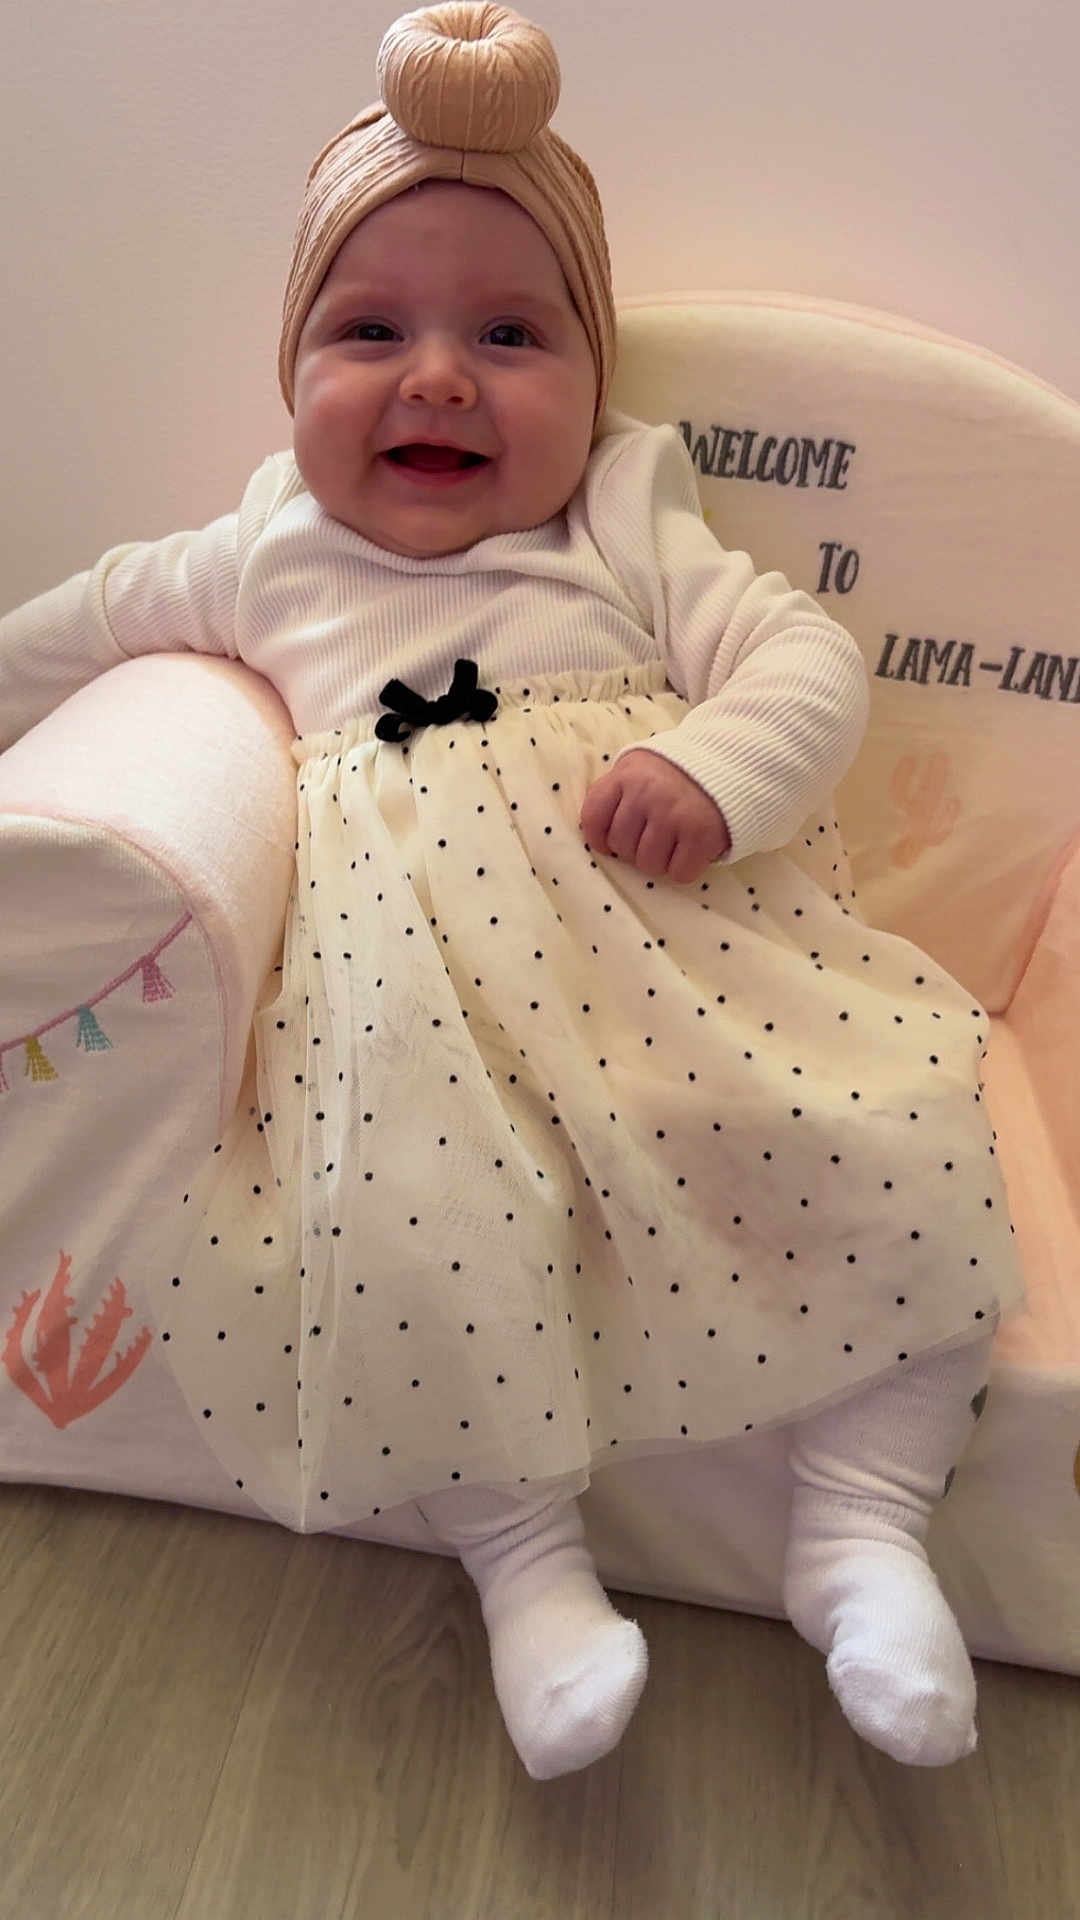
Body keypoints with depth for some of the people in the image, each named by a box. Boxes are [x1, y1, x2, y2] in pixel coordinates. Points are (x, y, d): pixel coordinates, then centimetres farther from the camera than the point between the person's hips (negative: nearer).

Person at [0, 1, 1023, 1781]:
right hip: (415, 982, 0)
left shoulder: (634, 538, 13)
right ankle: (529, 1560, -2)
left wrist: (716, 768, -17)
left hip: (679, 932, 1)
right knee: (425, 1231, -27)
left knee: (899, 1128, -16)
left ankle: (860, 1525, 1)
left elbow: (806, 654, 3)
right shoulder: (263, 563, 17)